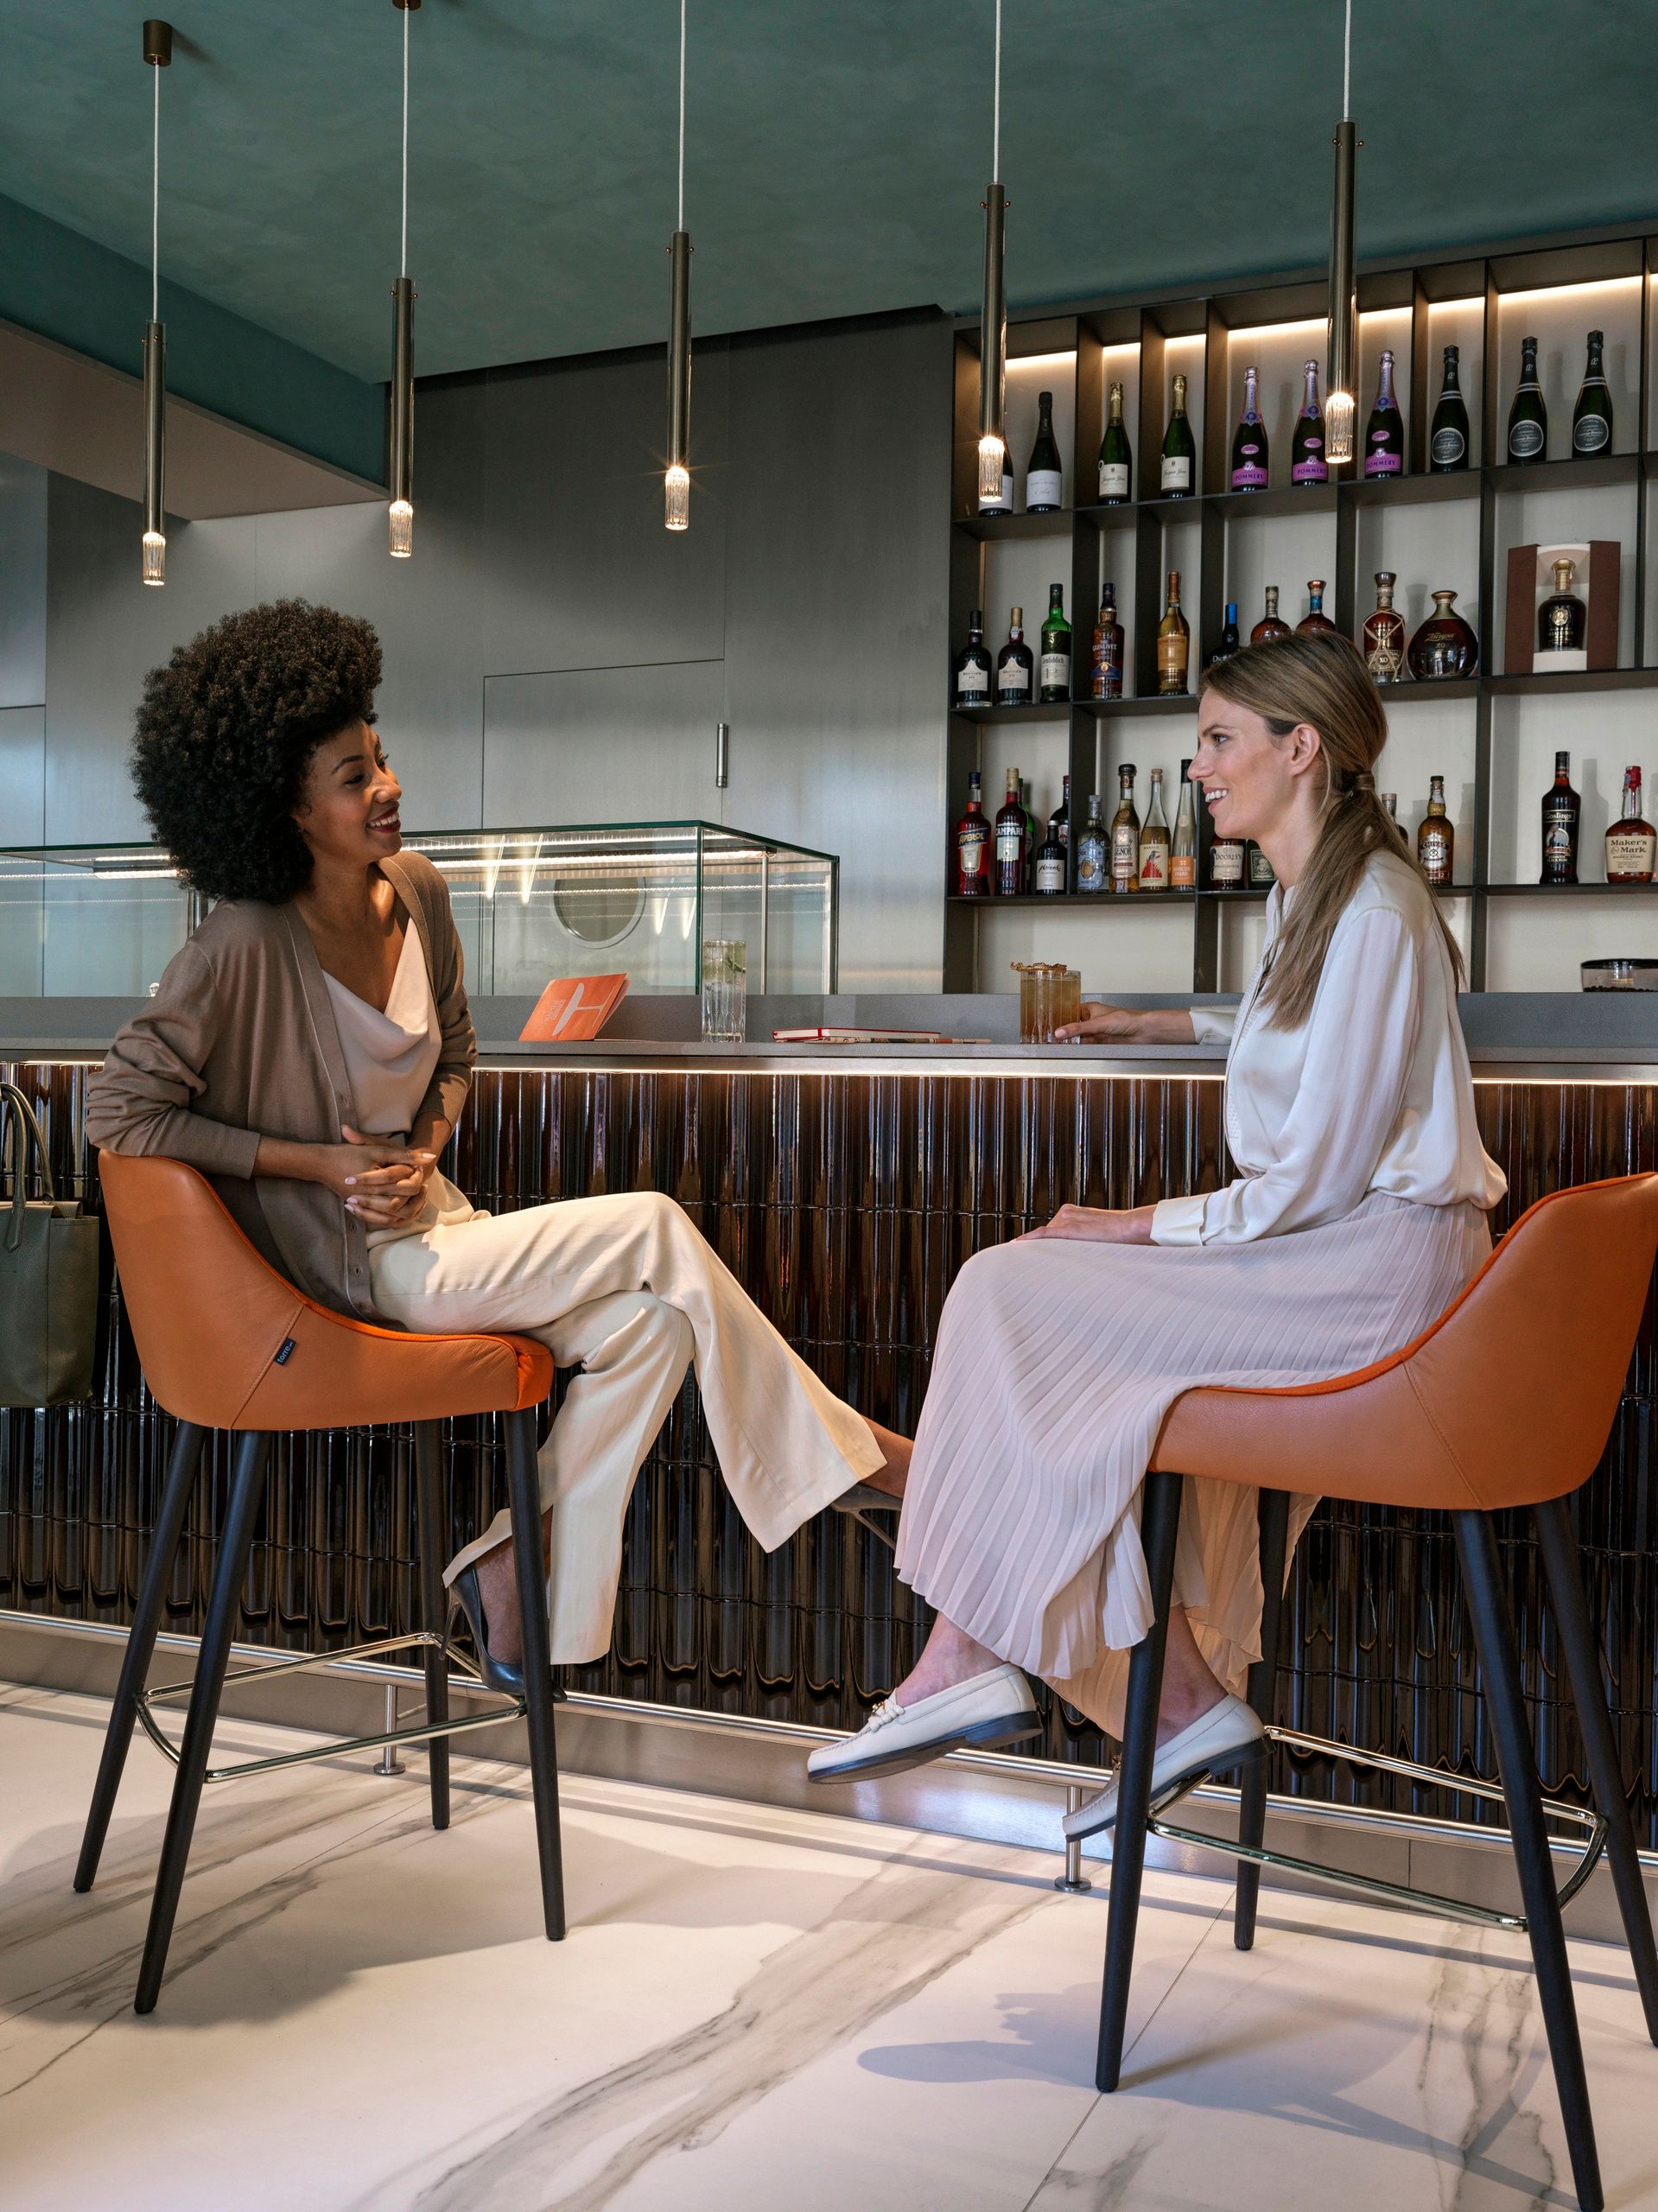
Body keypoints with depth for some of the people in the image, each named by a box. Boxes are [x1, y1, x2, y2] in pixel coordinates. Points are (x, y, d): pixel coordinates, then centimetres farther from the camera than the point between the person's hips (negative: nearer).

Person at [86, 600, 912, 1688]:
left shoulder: (417, 892, 3)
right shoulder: (245, 949, -19)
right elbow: (118, 1114, -16)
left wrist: (425, 1150, -3)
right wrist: (320, 1163, -17)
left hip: (427, 1220, 7)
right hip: (352, 1263, -7)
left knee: (652, 1317, -15)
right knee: (654, 1230, -17)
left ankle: (518, 1561, -3)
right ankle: (838, 1448, -2)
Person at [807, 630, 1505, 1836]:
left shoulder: (1373, 910, -16)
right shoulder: (1307, 894, 15)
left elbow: (1316, 1180, -19)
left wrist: (1140, 1226, -12)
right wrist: (1167, 1024, 40)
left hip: (1369, 1271, -10)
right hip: (1328, 1253, 10)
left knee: (1017, 1296, -13)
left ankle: (971, 1659, 0)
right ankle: (1185, 1702, 1)